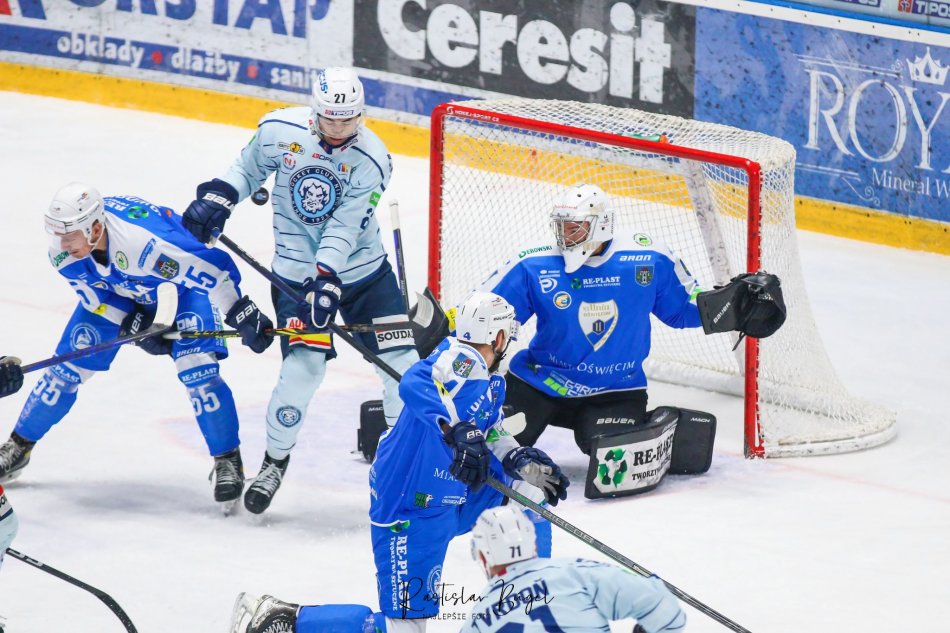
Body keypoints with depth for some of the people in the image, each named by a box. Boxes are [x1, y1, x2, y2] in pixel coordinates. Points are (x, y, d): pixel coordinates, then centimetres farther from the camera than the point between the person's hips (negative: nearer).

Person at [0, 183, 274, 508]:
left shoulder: (143, 241, -45)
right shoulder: (62, 251, -26)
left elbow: (213, 270, -38)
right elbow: (95, 295, -8)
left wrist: (244, 315, -36)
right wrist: (134, 326, -18)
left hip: (182, 286, -5)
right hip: (116, 293, 5)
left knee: (197, 369, -21)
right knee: (68, 368, 1)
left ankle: (228, 462, -7)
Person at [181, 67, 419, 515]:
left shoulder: (370, 160, -19)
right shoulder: (280, 130, -13)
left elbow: (344, 229, -24)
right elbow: (249, 167, 7)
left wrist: (327, 281, -34)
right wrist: (218, 196, -9)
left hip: (362, 269, 1)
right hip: (297, 271, 0)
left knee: (400, 360, -3)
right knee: (304, 365, -14)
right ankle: (275, 461, 6)